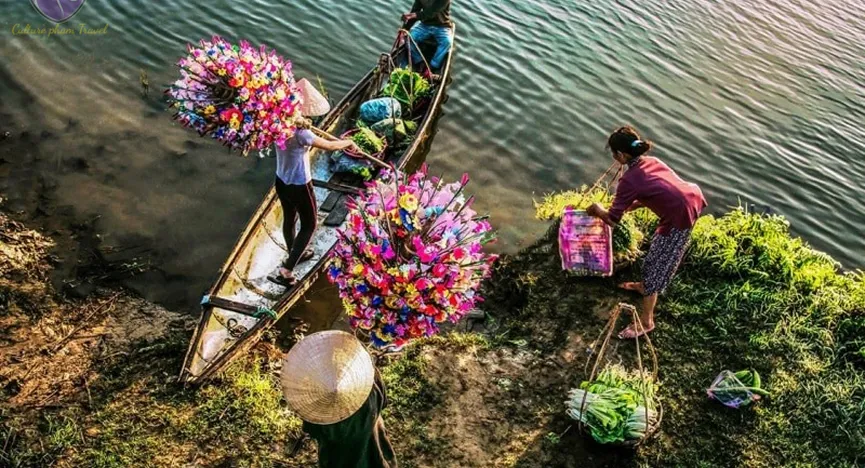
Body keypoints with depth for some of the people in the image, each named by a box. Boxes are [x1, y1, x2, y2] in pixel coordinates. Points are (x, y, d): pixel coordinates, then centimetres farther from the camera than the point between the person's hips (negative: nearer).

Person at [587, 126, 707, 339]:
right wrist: (627, 207, 25)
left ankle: (646, 321, 14)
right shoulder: (651, 161, 11)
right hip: (693, 198, 9)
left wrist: (598, 211, 15)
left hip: (680, 217, -9)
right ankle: (645, 286, 52)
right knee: (658, 252, 29)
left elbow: (612, 219, -5)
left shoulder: (629, 180, -12)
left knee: (656, 264, 3)